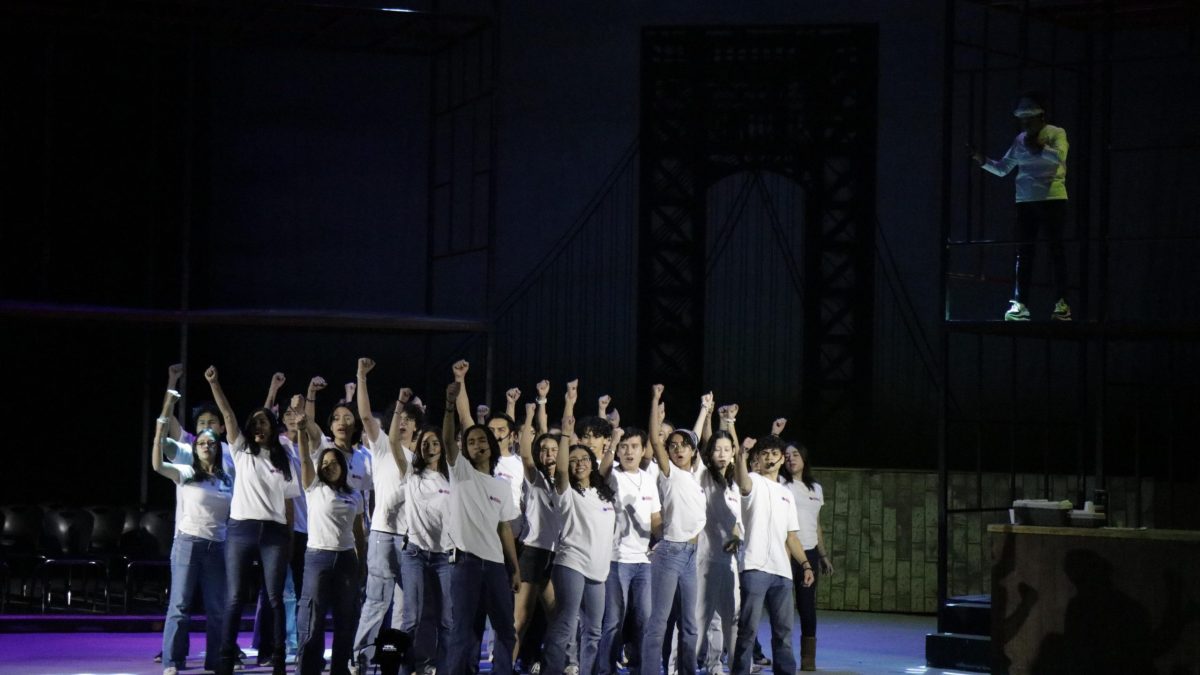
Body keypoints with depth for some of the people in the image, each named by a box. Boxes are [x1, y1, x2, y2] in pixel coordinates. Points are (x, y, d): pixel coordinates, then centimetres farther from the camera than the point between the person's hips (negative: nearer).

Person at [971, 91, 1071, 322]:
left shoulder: (1056, 134, -1)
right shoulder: (1020, 140, 13)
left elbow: (1059, 156, -19)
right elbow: (1002, 169, 12)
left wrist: (1038, 147, -26)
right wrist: (982, 161, -4)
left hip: (1053, 199, -5)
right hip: (1025, 201, 5)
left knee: (1056, 250, -4)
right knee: (1023, 252, 1)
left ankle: (1062, 304, -3)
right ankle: (1020, 304, 1)